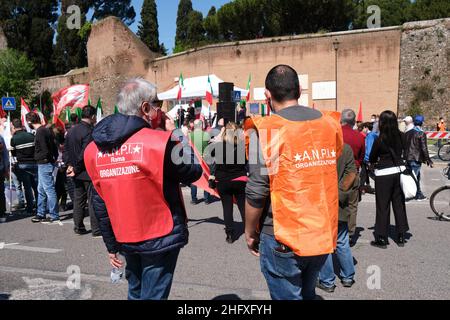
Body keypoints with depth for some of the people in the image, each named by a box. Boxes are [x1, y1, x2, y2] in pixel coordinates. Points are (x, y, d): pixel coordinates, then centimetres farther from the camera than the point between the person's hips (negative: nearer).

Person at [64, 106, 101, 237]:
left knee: (78, 200, 14)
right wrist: (76, 169, -12)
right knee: (93, 201, -2)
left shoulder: (72, 130, 10)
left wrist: (69, 164, 3)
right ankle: (96, 230, 2)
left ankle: (78, 228, 22)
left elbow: (66, 149, 10)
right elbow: (85, 153, -21)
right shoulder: (89, 131, -16)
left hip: (77, 173, 8)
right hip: (89, 172, -8)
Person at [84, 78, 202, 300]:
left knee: (135, 293, 24)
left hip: (125, 239, 6)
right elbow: (194, 172, -7)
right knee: (153, 295, 8)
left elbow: (100, 204, 6)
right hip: (160, 238, -6)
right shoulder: (158, 142, -20)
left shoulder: (94, 150, 0)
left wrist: (111, 246, 16)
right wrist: (174, 134, 1)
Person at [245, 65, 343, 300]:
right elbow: (329, 172, 11)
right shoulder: (330, 124, 1)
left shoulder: (267, 131, -15)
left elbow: (256, 192, -16)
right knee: (307, 294, 24)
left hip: (284, 239, -5)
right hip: (324, 235, 6)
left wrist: (250, 232, -2)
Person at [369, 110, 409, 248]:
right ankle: (401, 237, 22)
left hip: (383, 174, -5)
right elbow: (403, 153, 9)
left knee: (383, 206, 3)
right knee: (399, 203, 14)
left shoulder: (380, 140, -14)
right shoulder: (402, 137, -2)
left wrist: (376, 161, 16)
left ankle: (382, 239, 10)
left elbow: (372, 158, -3)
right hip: (399, 171, 5)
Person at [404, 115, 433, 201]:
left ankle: (419, 195, 26)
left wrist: (405, 157, 23)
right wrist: (428, 160, -7)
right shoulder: (421, 133, -11)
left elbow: (404, 146, 15)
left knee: (416, 178, 18)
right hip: (416, 159, -7)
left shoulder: (407, 133, 9)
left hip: (408, 158, 7)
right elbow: (424, 148, -13)